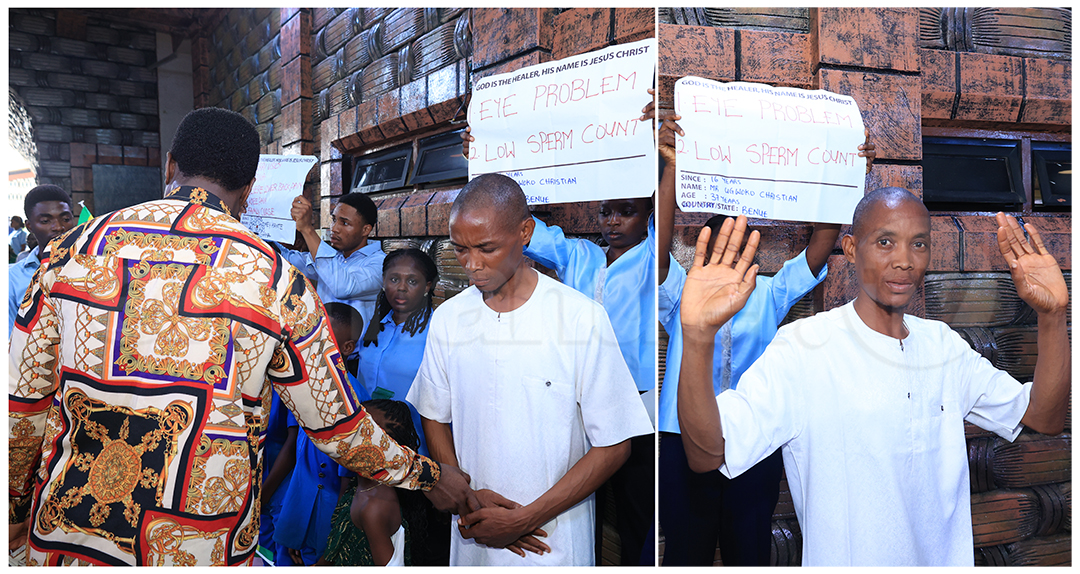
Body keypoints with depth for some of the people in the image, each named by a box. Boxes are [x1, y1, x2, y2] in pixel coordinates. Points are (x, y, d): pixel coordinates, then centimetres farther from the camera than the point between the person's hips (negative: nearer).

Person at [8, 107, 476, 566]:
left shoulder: (75, 248, -2)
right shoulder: (278, 283, -8)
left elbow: (21, 403, 4)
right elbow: (336, 427, -2)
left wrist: (17, 505, 21)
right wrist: (428, 476, 13)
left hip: (69, 534, 3)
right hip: (200, 550, -2)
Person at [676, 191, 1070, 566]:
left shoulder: (943, 344, 1)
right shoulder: (802, 348, -21)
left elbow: (1045, 417, -1)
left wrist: (1051, 316, -16)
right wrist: (697, 336, -49)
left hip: (946, 558, 6)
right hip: (841, 560, -5)